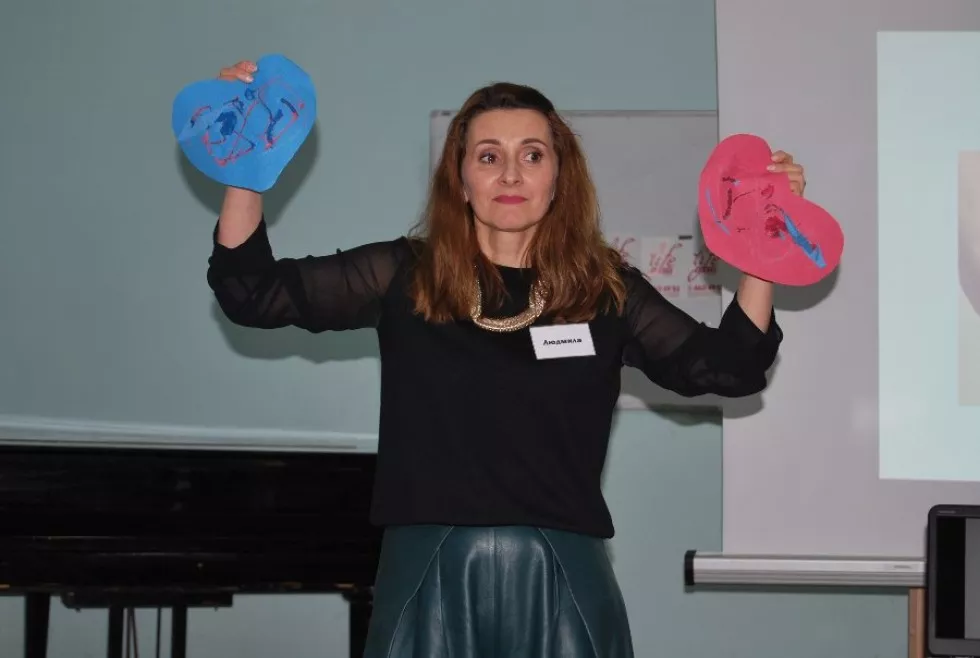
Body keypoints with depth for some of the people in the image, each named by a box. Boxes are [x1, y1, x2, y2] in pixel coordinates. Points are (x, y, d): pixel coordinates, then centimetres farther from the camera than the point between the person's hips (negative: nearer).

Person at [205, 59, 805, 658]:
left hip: (561, 583, 1)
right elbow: (252, 292, 2)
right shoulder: (406, 276, 4)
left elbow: (729, 367, 2)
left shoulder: (605, 290, 5)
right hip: (430, 579, 0)